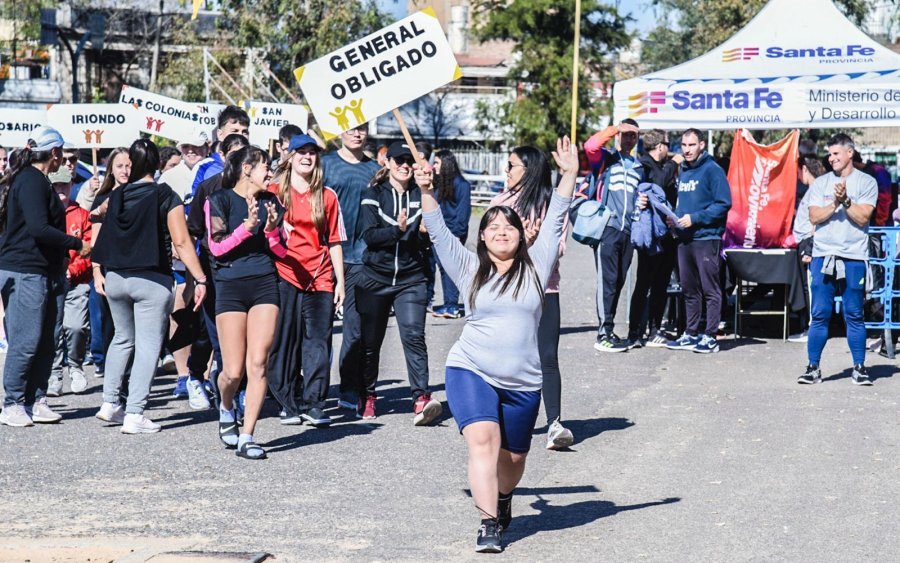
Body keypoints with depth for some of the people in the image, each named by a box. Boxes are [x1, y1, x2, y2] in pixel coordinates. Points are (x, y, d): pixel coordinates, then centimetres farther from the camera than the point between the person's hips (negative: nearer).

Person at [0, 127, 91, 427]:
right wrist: (77, 244, -16)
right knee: (27, 341, -8)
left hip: (44, 274, 10)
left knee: (44, 341, 9)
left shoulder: (35, 180, 18)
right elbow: (38, 228, -22)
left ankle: (35, 401, 13)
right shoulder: (31, 181, -13)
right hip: (25, 273, -10)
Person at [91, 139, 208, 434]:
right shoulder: (167, 197, -7)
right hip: (152, 281, -5)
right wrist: (200, 279, -11)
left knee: (123, 338, 23)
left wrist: (97, 271, 19)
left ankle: (109, 403, 21)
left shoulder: (116, 196, 4)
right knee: (148, 346, -1)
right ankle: (134, 415, -6)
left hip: (115, 278, 5)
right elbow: (181, 242, -13)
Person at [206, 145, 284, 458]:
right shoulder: (219, 200, 2)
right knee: (233, 371, -4)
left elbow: (281, 251, 15)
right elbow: (216, 246, -6)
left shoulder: (269, 201, 14)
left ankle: (246, 438, -2)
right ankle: (226, 408, 29)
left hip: (264, 284, 3)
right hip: (231, 286, -3)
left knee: (258, 365, -6)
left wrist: (271, 231, -5)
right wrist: (248, 226, -18)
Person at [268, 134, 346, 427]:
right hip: (284, 275, -1)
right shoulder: (274, 192, 6)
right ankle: (289, 404, 7)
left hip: (320, 279, 2)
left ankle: (314, 404, 2)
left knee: (318, 342, -2)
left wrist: (340, 281, 8)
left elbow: (334, 241, 12)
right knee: (285, 342, 0)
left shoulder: (327, 196, 11)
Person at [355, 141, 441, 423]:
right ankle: (367, 397, 24)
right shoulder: (374, 194, 3)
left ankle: (421, 399, -22)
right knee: (370, 341, 8)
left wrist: (426, 231, -10)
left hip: (411, 278, 0)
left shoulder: (420, 195, 8)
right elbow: (368, 235, -9)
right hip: (375, 277, 0)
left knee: (413, 336, -15)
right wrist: (398, 230, -23)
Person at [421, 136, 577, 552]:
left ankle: (503, 500, 44)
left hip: (522, 383, 2)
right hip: (471, 372, -2)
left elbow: (555, 221, 3)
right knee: (482, 440, -23)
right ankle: (489, 525, -22)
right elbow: (439, 232, 2)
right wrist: (426, 193, -8)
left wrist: (568, 176, -3)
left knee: (512, 457, 12)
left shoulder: (535, 266, 7)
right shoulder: (469, 268, 6)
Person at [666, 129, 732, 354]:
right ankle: (691, 334, 20)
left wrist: (695, 218, -18)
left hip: (706, 238, -8)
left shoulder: (712, 170, -8)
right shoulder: (683, 171, 16)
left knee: (710, 289, -4)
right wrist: (675, 217, 7)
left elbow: (724, 204, -15)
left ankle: (710, 337, -3)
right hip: (684, 239, 8)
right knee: (689, 290, 13)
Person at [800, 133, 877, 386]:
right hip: (823, 256, 2)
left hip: (854, 258, -2)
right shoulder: (820, 183, 11)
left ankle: (859, 367, 10)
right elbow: (814, 217, 1)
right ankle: (813, 367, 5)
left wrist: (846, 200, -16)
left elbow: (862, 218, -5)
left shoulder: (866, 182, 4)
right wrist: (835, 203, -11)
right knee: (819, 315, 0)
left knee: (854, 315, 2)